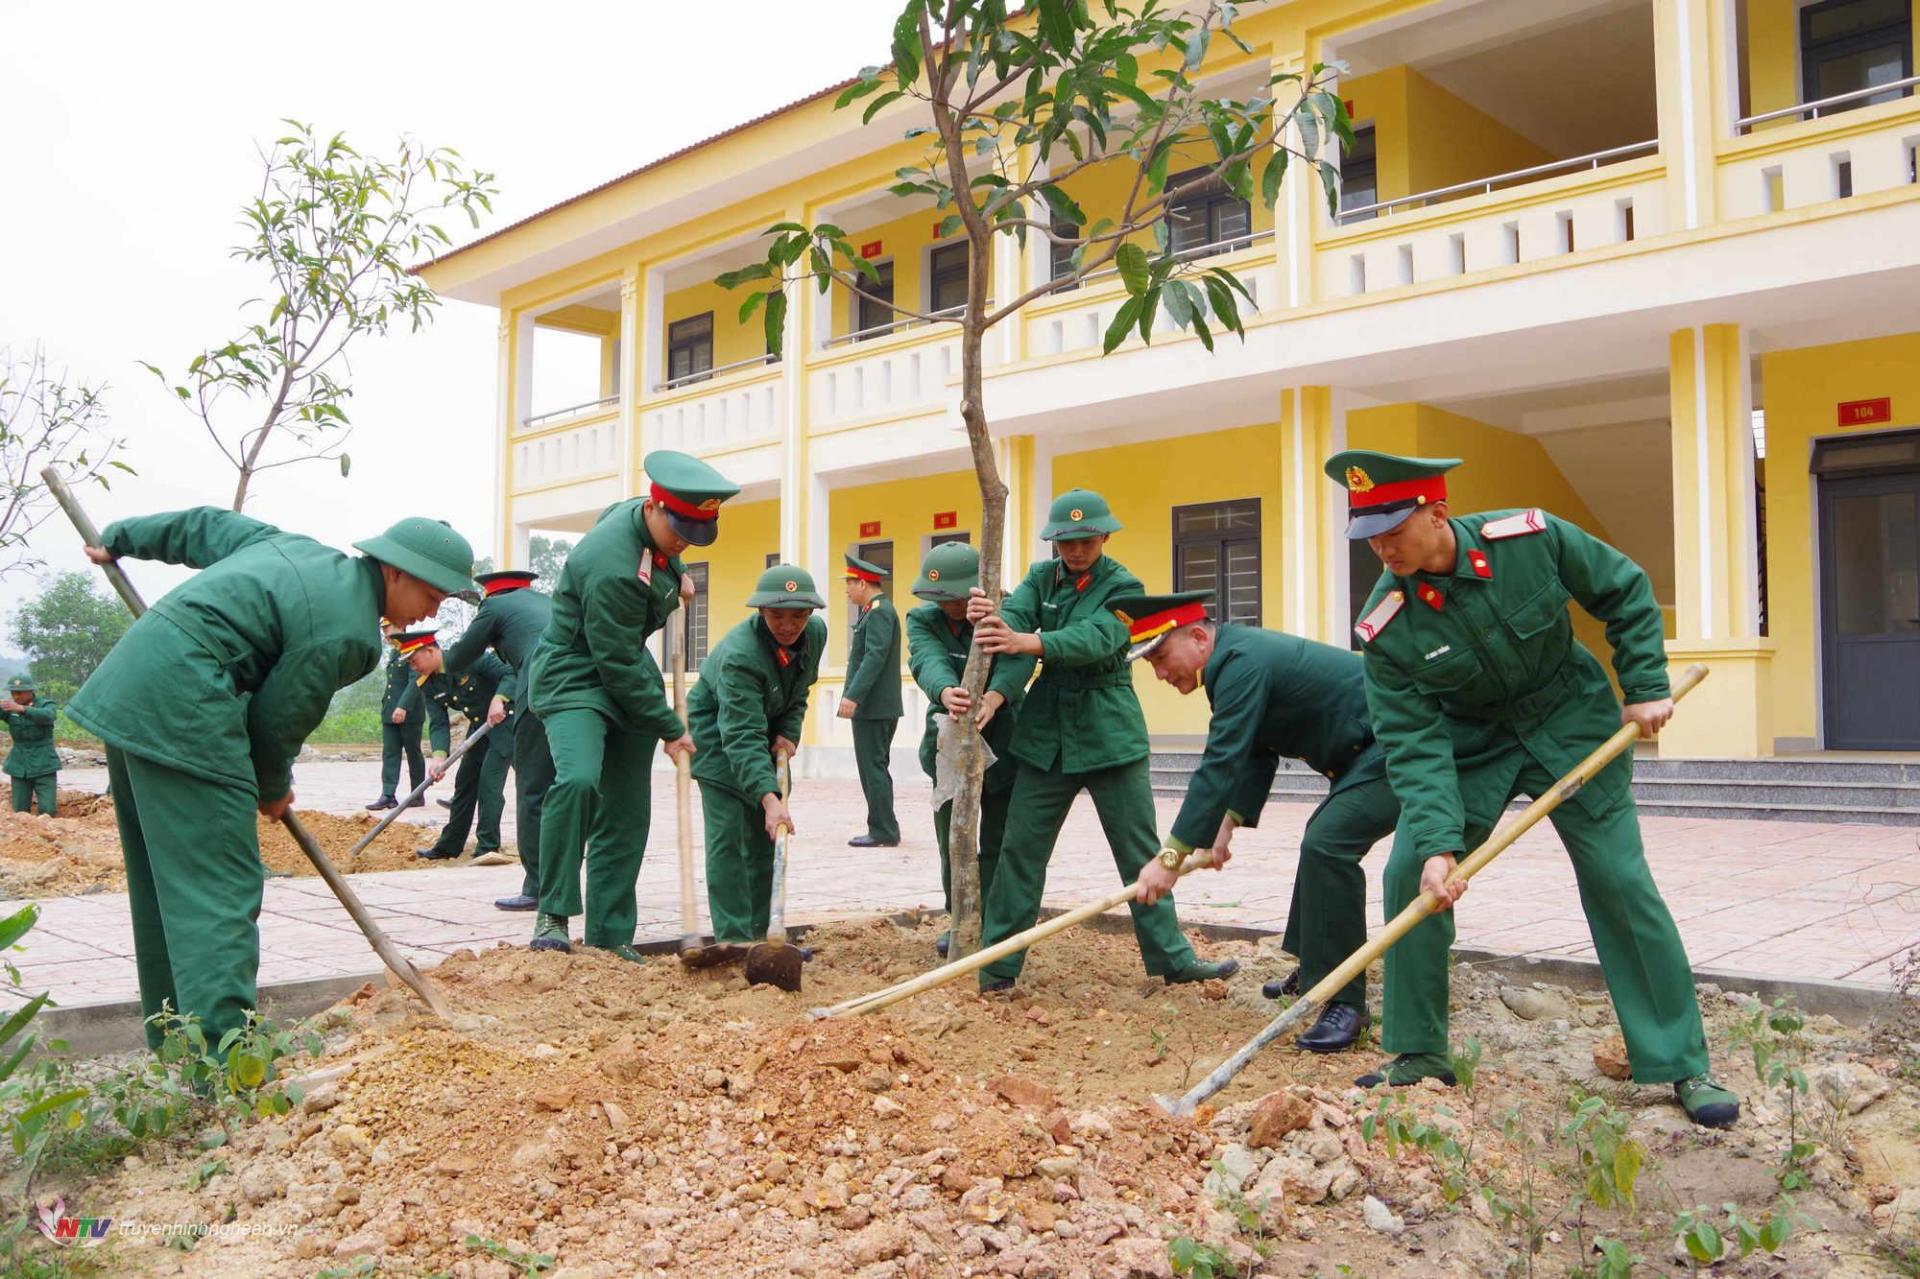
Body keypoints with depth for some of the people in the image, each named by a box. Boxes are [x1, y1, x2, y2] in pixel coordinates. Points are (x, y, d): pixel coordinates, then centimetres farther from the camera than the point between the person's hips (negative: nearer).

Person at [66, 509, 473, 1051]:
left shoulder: (299, 550, 14)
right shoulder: (350, 634, -12)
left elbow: (202, 525, 25)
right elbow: (277, 720, -7)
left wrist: (119, 539, 39)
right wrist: (273, 790, 12)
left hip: (126, 689, 11)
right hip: (181, 706, -11)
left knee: (163, 879, 17)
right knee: (221, 888, -10)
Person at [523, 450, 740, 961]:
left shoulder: (642, 518, -3)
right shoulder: (610, 567, -30)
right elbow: (619, 665, -24)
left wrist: (676, 575, 13)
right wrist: (671, 727, -16)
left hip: (627, 678, 8)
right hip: (575, 680, -8)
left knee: (627, 814, 5)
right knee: (578, 780, -32)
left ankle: (610, 937, 13)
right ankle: (553, 914, -17)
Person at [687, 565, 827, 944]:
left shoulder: (816, 633, -16)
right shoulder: (740, 654, -37)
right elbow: (742, 736, -43)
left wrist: (789, 733, -11)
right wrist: (770, 798, -51)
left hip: (769, 726, 7)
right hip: (716, 729, -7)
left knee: (765, 833, 6)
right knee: (727, 835, -14)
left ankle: (759, 934, 14)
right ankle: (733, 939, -11)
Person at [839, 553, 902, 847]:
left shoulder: (878, 611, -12)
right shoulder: (877, 610, 18)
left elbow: (875, 656, -23)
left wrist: (852, 696, -27)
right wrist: (854, 696, 21)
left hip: (872, 707, -10)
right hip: (880, 707, 10)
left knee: (873, 768, -7)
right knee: (876, 768, 13)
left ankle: (883, 832, -4)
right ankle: (883, 830, 17)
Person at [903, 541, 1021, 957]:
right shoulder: (922, 619, -5)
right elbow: (928, 661, -26)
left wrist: (995, 697, -54)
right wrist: (945, 693, -50)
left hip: (1003, 740, -3)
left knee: (997, 843, 1)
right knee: (951, 841, 11)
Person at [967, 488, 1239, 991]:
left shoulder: (1123, 587, -6)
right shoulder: (1040, 578, 6)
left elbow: (1097, 637, -25)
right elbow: (1015, 616, -13)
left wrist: (1027, 641, -41)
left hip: (1110, 736, -3)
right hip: (1046, 736, 3)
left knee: (1141, 851, 5)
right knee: (1020, 848, 4)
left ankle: (1172, 957, 16)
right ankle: (997, 965, 13)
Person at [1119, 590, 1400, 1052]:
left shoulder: (1244, 663, -25)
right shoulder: (1237, 656, 8)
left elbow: (1220, 766, -29)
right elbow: (1254, 754, 15)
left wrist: (1171, 858, -26)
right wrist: (1228, 823, 7)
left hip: (1393, 754, -12)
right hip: (1364, 754, 12)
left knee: (1327, 847, -23)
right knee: (1322, 844, 23)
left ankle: (1345, 1004, -15)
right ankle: (1314, 971, 38)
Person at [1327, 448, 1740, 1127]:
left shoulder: (1531, 539, -23)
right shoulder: (1385, 627, -23)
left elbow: (1625, 591, -5)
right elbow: (1415, 745, -23)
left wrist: (1645, 686, -9)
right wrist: (1437, 844, -33)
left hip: (1573, 724, 0)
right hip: (1468, 742, 1)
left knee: (1621, 885, 0)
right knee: (1409, 875, -10)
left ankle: (1683, 1064, 14)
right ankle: (1418, 1053, 7)